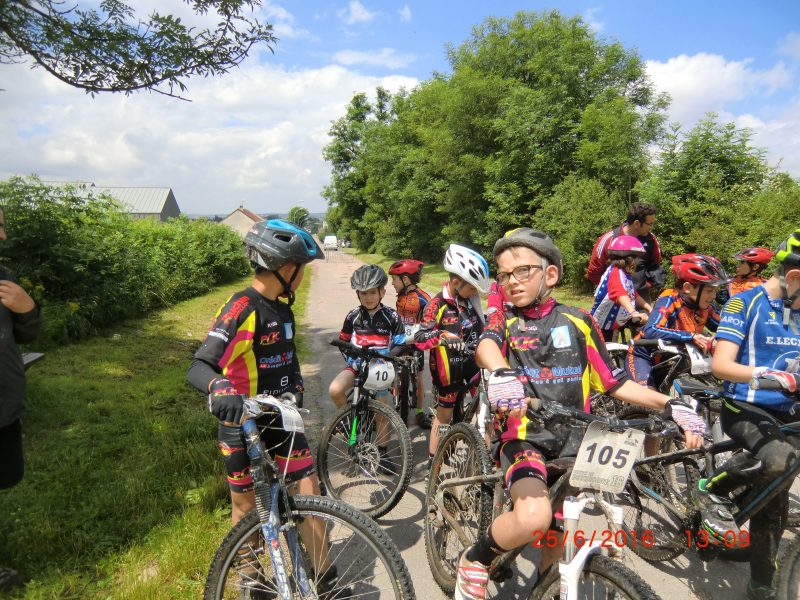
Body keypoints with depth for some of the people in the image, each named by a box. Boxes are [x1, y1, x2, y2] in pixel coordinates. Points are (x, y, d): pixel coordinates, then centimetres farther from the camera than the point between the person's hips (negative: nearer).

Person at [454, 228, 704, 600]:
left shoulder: (577, 321, 6)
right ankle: (474, 561, 0)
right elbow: (486, 346, -22)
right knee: (533, 517, -29)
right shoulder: (505, 319, 2)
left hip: (572, 438, 3)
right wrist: (501, 373, -45)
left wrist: (670, 405, -6)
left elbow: (613, 382, 7)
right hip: (524, 435, -3)